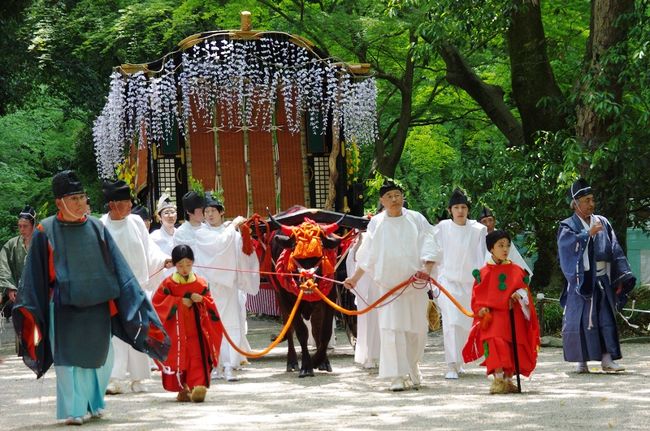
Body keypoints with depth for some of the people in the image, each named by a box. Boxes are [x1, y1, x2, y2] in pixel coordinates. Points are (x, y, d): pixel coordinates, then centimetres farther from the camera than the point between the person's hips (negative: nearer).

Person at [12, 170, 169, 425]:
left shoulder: (96, 228, 3)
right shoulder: (45, 232, -4)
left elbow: (118, 268, 5)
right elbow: (34, 275, 0)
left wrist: (135, 301, 2)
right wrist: (29, 311, -2)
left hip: (97, 306, 3)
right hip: (64, 308, -3)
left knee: (101, 357, 11)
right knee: (70, 358, -1)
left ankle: (94, 402, 31)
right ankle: (74, 410, 8)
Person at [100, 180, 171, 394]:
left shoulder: (136, 222, 4)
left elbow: (148, 248, 10)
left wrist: (163, 260, -5)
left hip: (138, 285, 4)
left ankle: (136, 378, 15)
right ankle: (116, 378, -11)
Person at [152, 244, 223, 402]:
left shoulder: (201, 283, 7)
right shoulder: (168, 284, 1)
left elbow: (210, 305, 10)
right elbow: (156, 304, -4)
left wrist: (201, 300, -13)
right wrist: (179, 302, -9)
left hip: (196, 331, 1)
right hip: (176, 332, -1)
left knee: (198, 357, -11)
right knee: (178, 359, 1)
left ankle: (198, 387, -17)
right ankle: (182, 389, 11)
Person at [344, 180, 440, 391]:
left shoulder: (416, 219, 3)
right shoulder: (376, 223, 6)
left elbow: (429, 247, -3)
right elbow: (367, 255, 15)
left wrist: (426, 269, -19)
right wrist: (355, 278, 14)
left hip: (415, 284, 0)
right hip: (389, 284, 0)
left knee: (416, 330, 5)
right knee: (392, 328, -11)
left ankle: (411, 368, 29)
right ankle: (398, 376, -10)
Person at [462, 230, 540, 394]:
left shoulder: (517, 271, 10)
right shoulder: (484, 273, 6)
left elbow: (524, 290, 12)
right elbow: (477, 297, 8)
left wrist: (520, 295, -10)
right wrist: (481, 309, -10)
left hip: (514, 317, 3)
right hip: (492, 316, -3)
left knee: (514, 349, 3)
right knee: (496, 344, -21)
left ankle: (508, 380, 17)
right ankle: (498, 379, -26)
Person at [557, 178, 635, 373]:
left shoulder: (603, 223, 10)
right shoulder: (568, 226, 2)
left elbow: (615, 251, 8)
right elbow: (568, 244, -19)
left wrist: (621, 277, 1)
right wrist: (589, 234, -25)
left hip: (603, 281, 3)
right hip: (581, 281, -3)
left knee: (606, 319, -1)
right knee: (581, 319, -2)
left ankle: (607, 359, -1)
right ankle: (581, 361, 5)